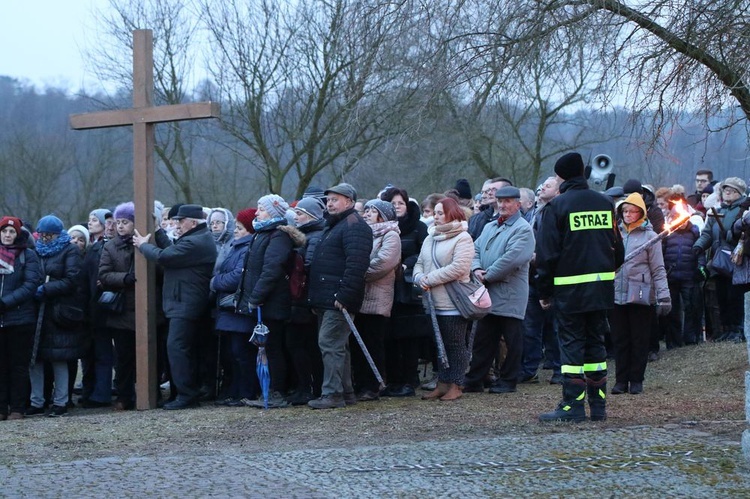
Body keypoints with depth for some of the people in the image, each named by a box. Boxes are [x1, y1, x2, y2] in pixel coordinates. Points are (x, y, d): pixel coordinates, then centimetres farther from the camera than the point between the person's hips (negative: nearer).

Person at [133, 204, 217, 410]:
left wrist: (143, 245, -2)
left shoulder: (194, 243, -19)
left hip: (185, 305, -11)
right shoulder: (202, 239, 17)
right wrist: (158, 232, 16)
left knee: (176, 347, -12)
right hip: (187, 304, 11)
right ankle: (190, 394, 16)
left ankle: (186, 395, -12)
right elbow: (172, 250, 17)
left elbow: (163, 256, -19)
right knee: (185, 350, 13)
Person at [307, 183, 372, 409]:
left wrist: (344, 295, -27)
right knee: (337, 345, 14)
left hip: (338, 299, -11)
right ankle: (345, 390, 20)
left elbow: (356, 264, -23)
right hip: (326, 299, 11)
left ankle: (332, 394, -11)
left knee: (330, 343, -12)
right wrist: (316, 297, 21)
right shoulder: (332, 225, 22)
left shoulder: (354, 226, -12)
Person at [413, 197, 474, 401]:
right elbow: (419, 263, 17)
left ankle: (456, 385, 5)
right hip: (435, 303, 8)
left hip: (454, 303, -8)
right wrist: (420, 277, -7)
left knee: (455, 345, -1)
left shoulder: (462, 238, -9)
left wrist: (429, 279, -16)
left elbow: (459, 268, -19)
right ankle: (442, 384, 18)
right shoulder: (430, 238, 16)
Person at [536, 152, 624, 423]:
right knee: (596, 342, 12)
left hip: (570, 288, -5)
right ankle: (598, 405, 12)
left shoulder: (558, 206, -7)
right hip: (602, 286, 5)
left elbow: (547, 252, -7)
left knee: (571, 343, -1)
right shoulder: (605, 203, 10)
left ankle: (573, 406, -5)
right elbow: (617, 246, 15)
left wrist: (544, 290, -2)